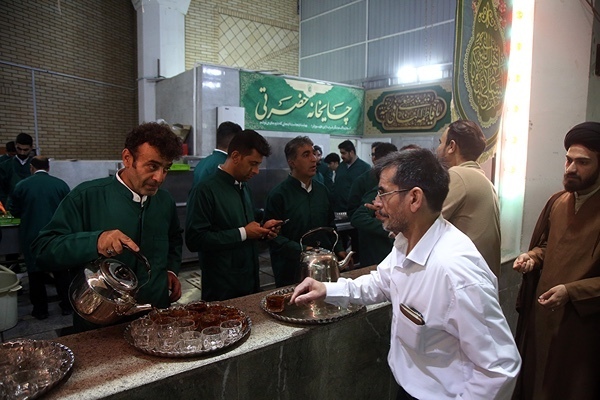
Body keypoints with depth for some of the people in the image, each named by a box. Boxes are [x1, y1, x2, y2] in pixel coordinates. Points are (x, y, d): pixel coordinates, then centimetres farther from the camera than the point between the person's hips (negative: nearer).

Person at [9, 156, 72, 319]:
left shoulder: (21, 185, -6)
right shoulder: (61, 184, -6)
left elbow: (14, 211, 3)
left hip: (32, 237, -1)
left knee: (36, 274, 11)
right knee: (61, 272, 13)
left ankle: (40, 310, 19)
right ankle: (67, 305, 21)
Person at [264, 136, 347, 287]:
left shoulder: (322, 190, 9)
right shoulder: (278, 195, -10)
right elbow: (274, 236, -13)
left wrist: (339, 250, 8)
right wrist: (301, 251, -22)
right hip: (291, 271, -5)